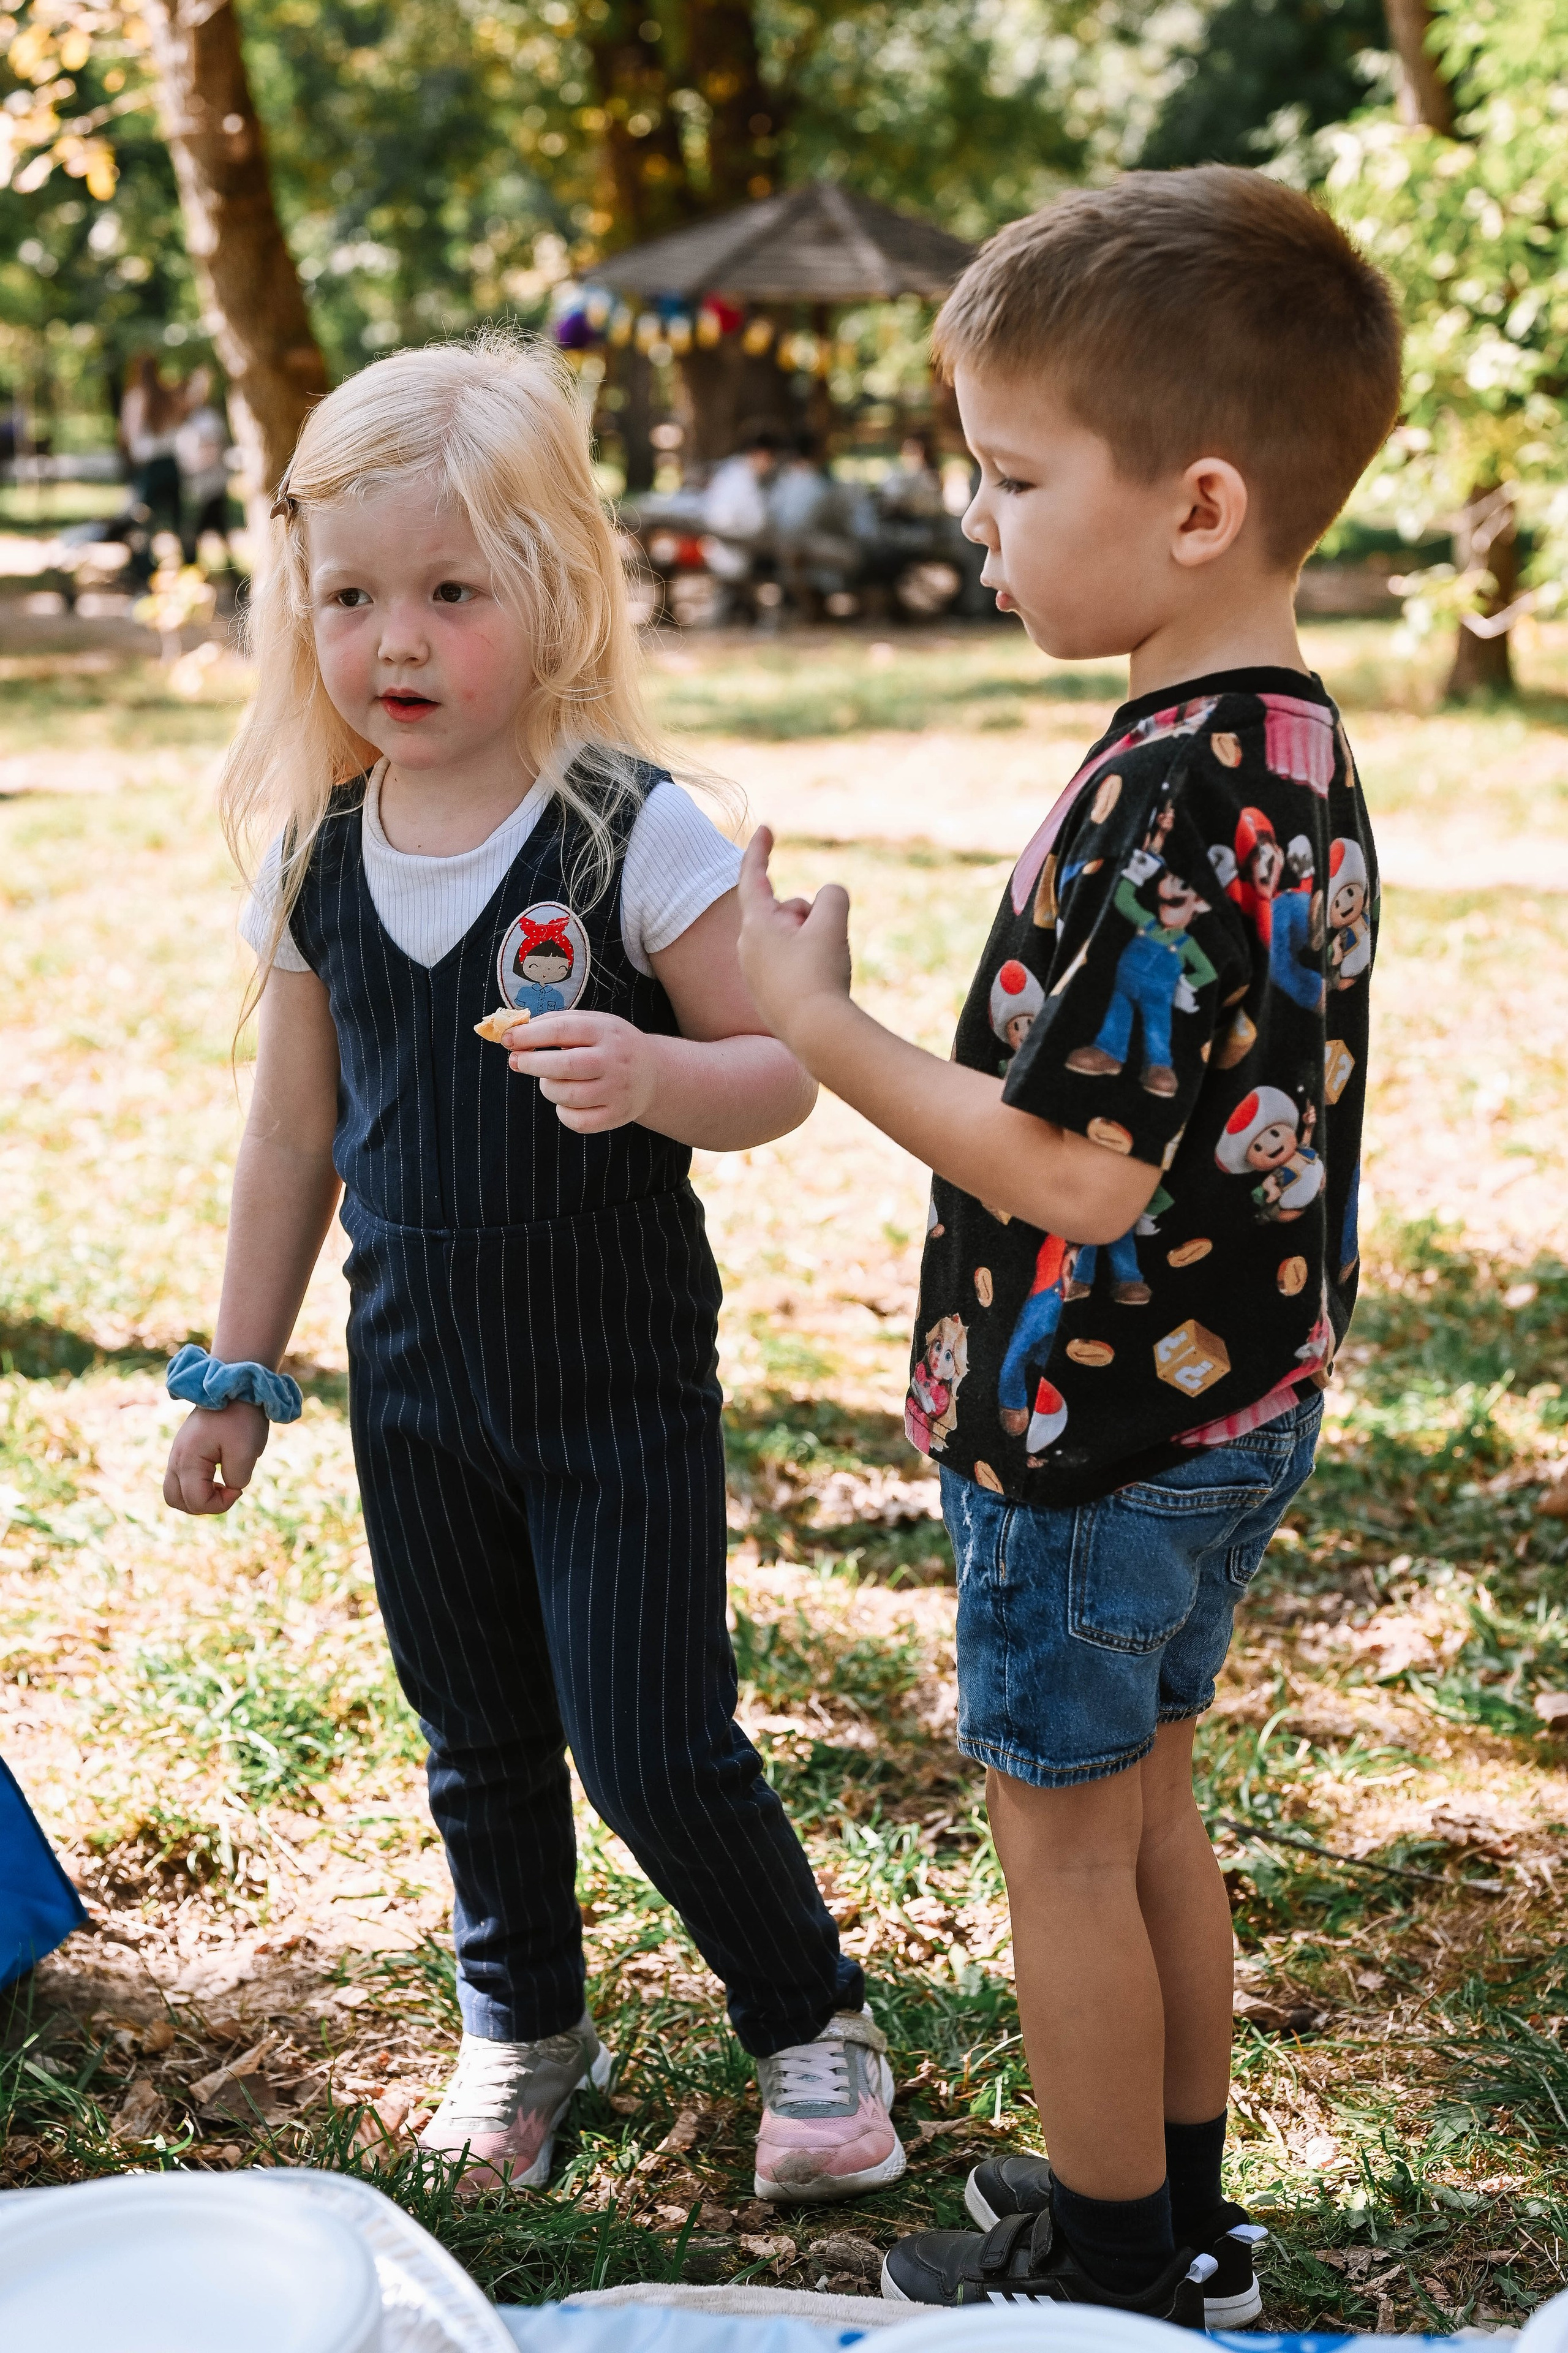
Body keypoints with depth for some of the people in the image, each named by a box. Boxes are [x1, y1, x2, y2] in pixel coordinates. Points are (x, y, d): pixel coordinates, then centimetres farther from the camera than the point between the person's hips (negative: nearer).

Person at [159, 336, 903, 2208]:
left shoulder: (640, 837, -14)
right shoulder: (313, 862, 0)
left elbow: (779, 1072, -11)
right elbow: (293, 1134, 8)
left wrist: (651, 1077, -33)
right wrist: (237, 1374, 11)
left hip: (622, 1375, -4)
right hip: (417, 1381, 5)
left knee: (650, 1740, -2)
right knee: (477, 1736, 17)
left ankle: (809, 2020, 23)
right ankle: (521, 2024, 40)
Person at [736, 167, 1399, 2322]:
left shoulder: (1162, 806, -27)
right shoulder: (1299, 749, 3)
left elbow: (1080, 1174, -28)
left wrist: (815, 1021, -20)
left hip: (1097, 1430, -9)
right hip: (1237, 1396, 9)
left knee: (1064, 1835, 9)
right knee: (1148, 1811, 22)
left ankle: (1109, 2261, 25)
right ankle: (1183, 2206, 36)